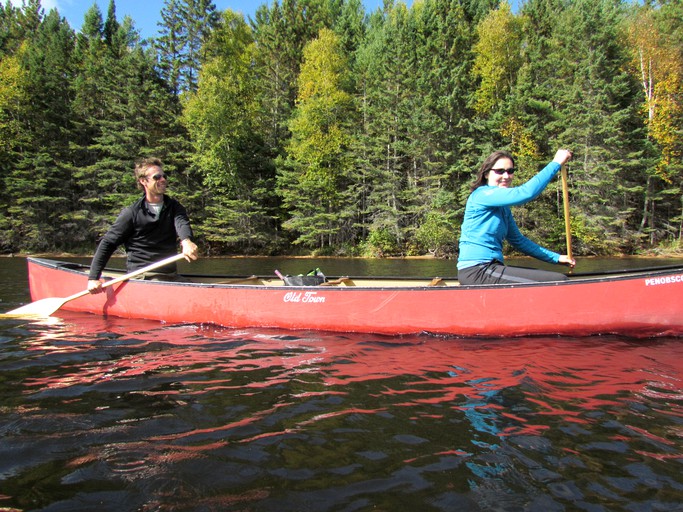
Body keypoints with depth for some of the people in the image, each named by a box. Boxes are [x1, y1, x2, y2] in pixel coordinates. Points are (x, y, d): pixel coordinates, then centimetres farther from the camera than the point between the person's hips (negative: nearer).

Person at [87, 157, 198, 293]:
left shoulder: (174, 207, 9)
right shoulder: (132, 213, -2)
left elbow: (182, 223, -14)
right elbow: (107, 243, 1)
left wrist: (186, 241, -39)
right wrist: (93, 278, -7)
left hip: (171, 275, 4)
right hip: (141, 278, -4)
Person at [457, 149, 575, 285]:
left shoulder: (503, 208, 20)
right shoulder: (482, 194, -9)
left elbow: (518, 240, 23)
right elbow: (525, 192, -23)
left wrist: (556, 258, 17)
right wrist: (556, 163, -13)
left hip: (488, 269, 10)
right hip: (476, 271, -10)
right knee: (559, 281, -15)